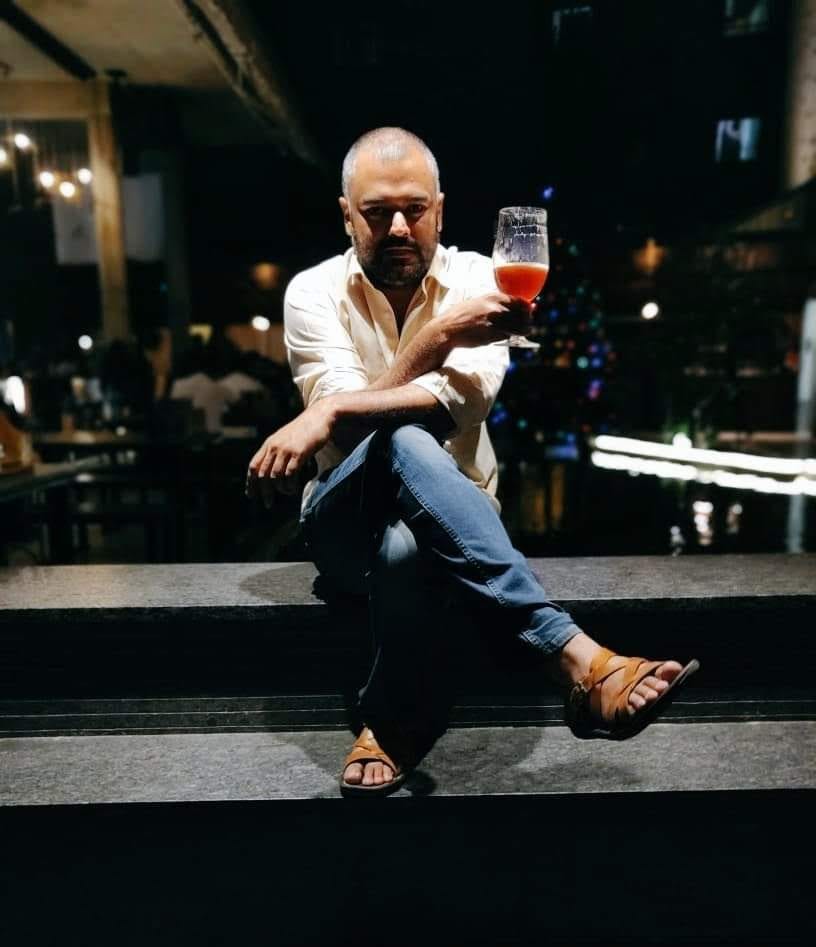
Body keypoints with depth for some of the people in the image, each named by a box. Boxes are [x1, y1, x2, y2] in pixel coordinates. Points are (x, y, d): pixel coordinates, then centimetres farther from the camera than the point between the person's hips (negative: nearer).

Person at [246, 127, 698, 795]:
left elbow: (465, 398, -22)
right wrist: (438, 334, -29)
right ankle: (574, 655, -40)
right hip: (347, 522, 0)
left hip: (444, 523, 0)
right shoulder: (315, 292, -3)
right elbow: (341, 421, -18)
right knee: (401, 440, -37)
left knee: (405, 545, -40)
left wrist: (331, 413, -31)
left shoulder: (477, 279, -3)